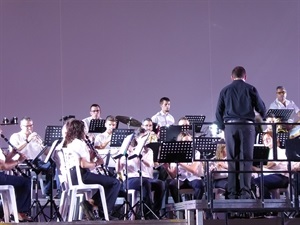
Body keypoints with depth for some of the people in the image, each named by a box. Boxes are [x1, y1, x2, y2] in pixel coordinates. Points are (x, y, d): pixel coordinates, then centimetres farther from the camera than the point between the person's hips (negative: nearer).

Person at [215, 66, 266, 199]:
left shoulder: (225, 90, 8)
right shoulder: (251, 89, 2)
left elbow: (219, 112, 7)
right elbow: (261, 108, 4)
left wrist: (223, 127, 19)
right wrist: (263, 119, 25)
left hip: (230, 126, 2)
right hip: (247, 126, -2)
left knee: (232, 160, 5)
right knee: (246, 159, 0)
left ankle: (233, 192, 3)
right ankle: (245, 191, -8)